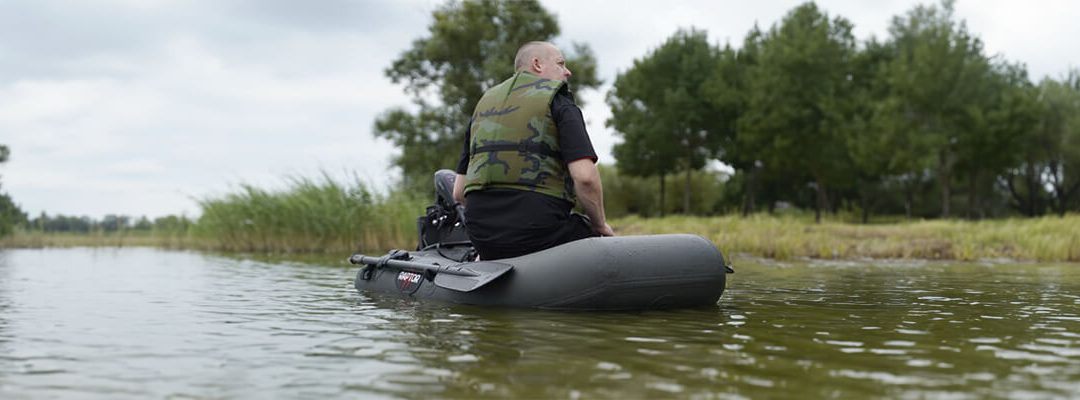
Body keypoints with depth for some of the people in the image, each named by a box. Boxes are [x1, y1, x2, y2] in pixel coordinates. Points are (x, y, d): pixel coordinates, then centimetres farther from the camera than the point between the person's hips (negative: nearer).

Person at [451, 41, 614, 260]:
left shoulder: (484, 102, 20)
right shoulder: (557, 100, 1)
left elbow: (459, 192, 16)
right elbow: (585, 176, -14)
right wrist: (600, 225, 1)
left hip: (481, 236, 7)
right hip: (538, 232, -7)